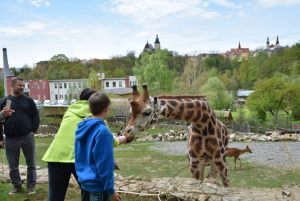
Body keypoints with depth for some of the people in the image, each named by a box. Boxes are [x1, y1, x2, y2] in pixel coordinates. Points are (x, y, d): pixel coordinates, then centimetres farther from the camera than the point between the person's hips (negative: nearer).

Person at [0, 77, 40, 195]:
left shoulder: (28, 100, 4)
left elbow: (35, 116, 5)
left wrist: (34, 130, -4)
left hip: (27, 137, 0)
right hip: (10, 139, 1)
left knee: (31, 163, 7)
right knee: (13, 165, 10)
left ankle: (31, 185, 19)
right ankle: (16, 185, 24)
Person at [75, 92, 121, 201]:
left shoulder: (81, 128, 4)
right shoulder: (102, 131, -21)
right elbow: (104, 165, -20)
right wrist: (111, 191, -14)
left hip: (86, 182, 8)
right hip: (98, 185, -8)